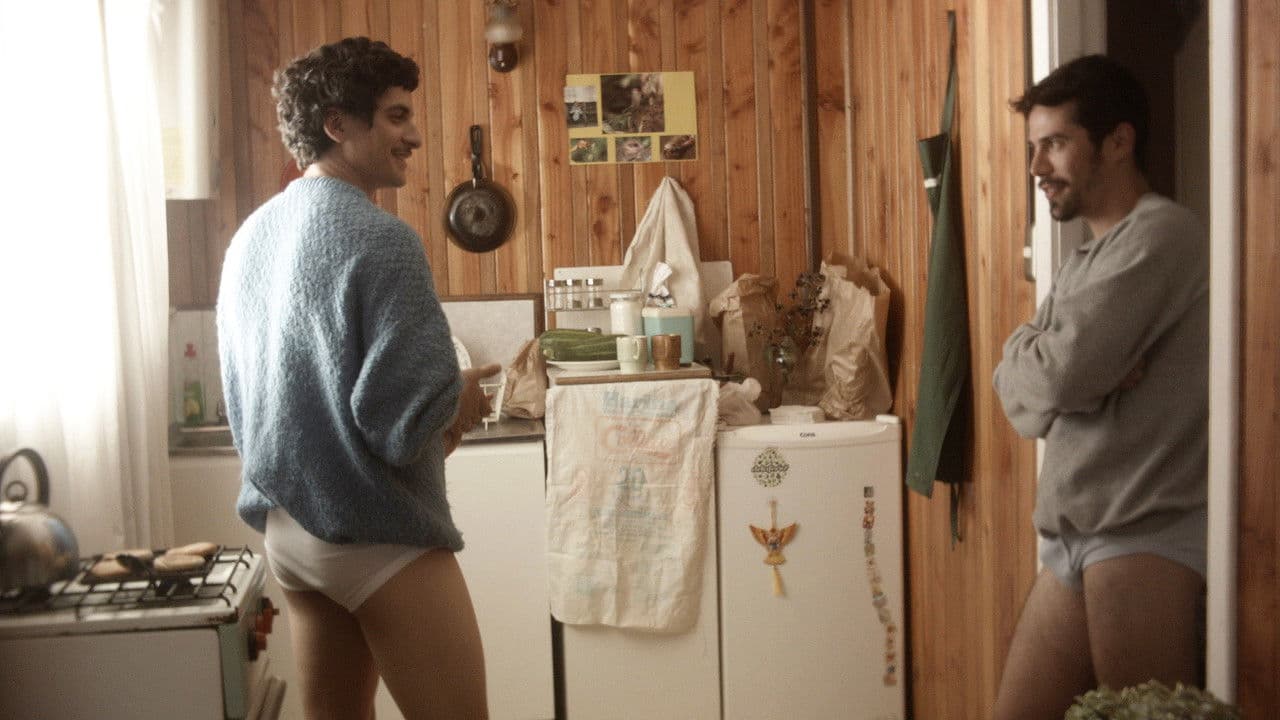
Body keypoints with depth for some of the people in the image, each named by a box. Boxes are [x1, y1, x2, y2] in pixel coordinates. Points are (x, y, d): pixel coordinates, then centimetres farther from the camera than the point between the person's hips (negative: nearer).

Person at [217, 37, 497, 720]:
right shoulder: (380, 240, -18)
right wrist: (461, 402, -3)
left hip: (284, 524, 9)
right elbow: (404, 424, -25)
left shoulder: (250, 236, 7)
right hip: (379, 536, -8)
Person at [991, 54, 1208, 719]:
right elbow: (1020, 397, 8)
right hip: (1075, 543, 8)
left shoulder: (1161, 235, -9)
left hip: (1147, 540, -8)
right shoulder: (1080, 264, 19)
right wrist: (1077, 373, -11)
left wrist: (1048, 366, 3)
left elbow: (1061, 374, -18)